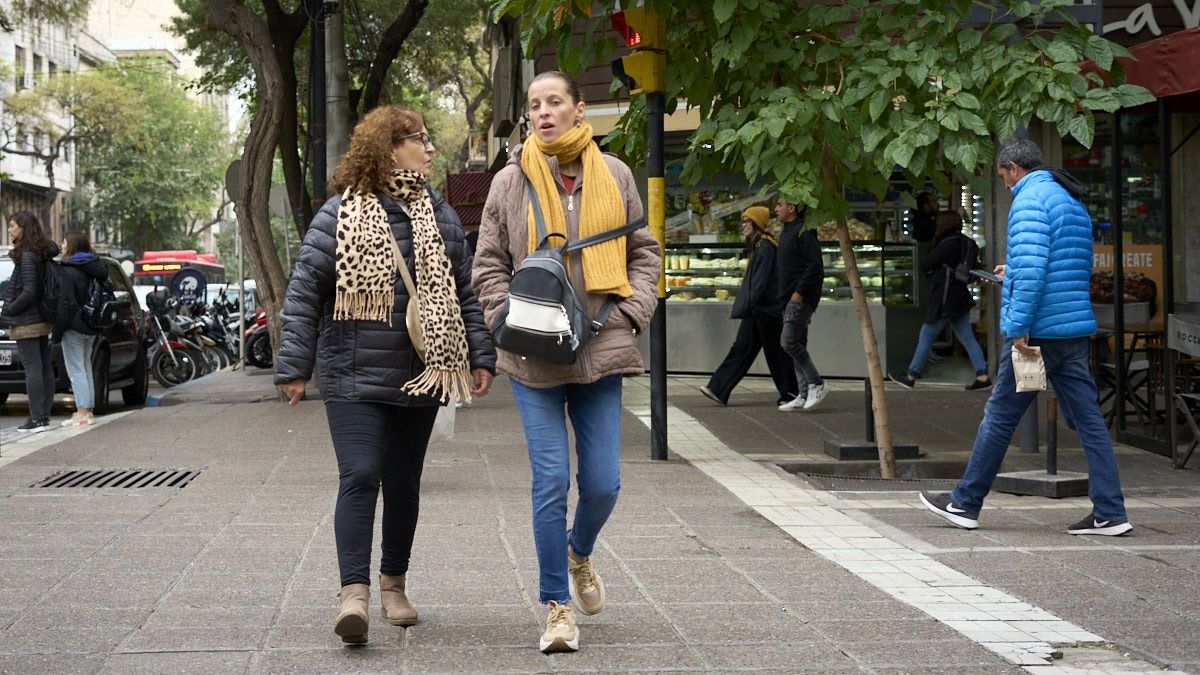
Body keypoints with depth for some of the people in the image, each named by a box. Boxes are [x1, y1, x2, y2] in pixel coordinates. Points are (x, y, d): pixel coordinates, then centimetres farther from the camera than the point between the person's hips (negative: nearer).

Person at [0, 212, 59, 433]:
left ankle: (37, 419, -8)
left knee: (32, 369, -7)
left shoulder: (27, 256, -17)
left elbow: (29, 291, -22)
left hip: (27, 322, -9)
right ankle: (44, 416, 14)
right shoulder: (43, 253, 10)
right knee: (45, 367, 9)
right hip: (43, 320, 9)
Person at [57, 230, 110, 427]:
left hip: (74, 327, -9)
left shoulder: (69, 271, -16)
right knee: (85, 368, 16)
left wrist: (59, 327, -16)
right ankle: (88, 411, 19)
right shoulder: (93, 267, 9)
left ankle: (82, 413, -8)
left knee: (76, 370, -6)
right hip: (91, 327, 9)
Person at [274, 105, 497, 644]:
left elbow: (464, 293, 16)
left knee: (404, 483, 11)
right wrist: (294, 367, -6)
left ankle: (394, 584, 25)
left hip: (419, 377, 4)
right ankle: (354, 592, -14)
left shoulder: (439, 215, 10)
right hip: (354, 377, -4)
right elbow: (304, 293, -3)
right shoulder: (339, 215, -4)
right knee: (359, 478, -14)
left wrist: (480, 356, 10)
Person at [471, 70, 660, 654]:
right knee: (551, 483, -4)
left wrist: (634, 311, -1)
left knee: (603, 483, 2)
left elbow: (643, 251, 14)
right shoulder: (511, 181, 3)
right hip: (535, 358, -1)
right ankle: (558, 606, 9)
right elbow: (489, 265, 6)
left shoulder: (613, 175, 7)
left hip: (600, 352, 2)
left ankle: (579, 554, 36)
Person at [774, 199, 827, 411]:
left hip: (802, 298, -10)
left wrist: (800, 292, -21)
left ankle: (816, 384, -5)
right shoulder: (786, 233, 19)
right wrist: (786, 295, 18)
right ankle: (804, 395, 9)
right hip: (791, 298, 10)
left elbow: (815, 265, -19)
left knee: (788, 342, -14)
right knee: (797, 345, 8)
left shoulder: (803, 232, -12)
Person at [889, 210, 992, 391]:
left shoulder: (948, 244, -17)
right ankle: (982, 375, 2)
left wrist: (933, 271, 9)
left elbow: (925, 266, -13)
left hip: (944, 299, -8)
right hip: (961, 299, 8)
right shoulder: (968, 244, 9)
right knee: (968, 338, 8)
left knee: (926, 338, 2)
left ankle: (911, 376, 9)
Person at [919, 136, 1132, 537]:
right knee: (1087, 418, 5)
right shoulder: (1074, 203, 18)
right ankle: (1109, 513, 1)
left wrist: (1018, 327, -22)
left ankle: (965, 503, 12)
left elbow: (1032, 267, -22)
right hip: (1075, 331, 8)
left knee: (1000, 415, 2)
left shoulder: (1031, 199, -10)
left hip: (1039, 330, -8)